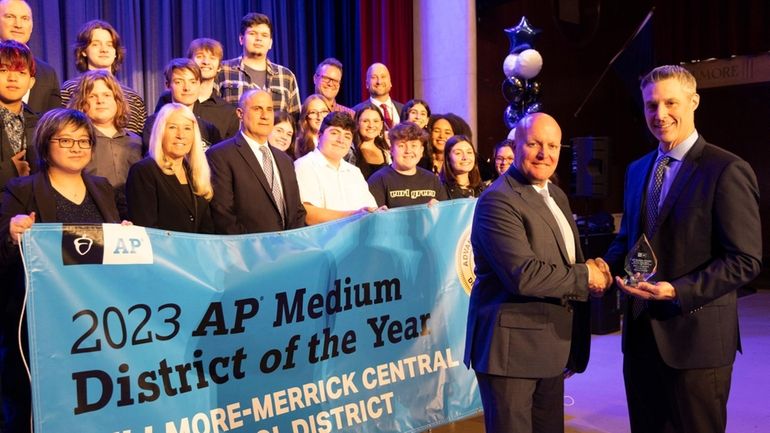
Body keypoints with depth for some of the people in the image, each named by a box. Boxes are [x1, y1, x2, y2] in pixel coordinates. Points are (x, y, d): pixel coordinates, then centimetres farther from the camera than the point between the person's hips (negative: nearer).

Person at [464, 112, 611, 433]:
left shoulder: (557, 196, 12)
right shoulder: (498, 201, -18)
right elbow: (524, 275, -27)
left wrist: (594, 267, -5)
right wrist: (585, 275, -14)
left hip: (552, 345, 9)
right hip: (512, 347, -9)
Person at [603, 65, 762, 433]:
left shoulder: (727, 170, -11)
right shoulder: (637, 170, 11)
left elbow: (745, 259, -15)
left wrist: (679, 291, -24)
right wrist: (605, 266, -1)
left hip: (695, 337, -6)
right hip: (641, 333, 7)